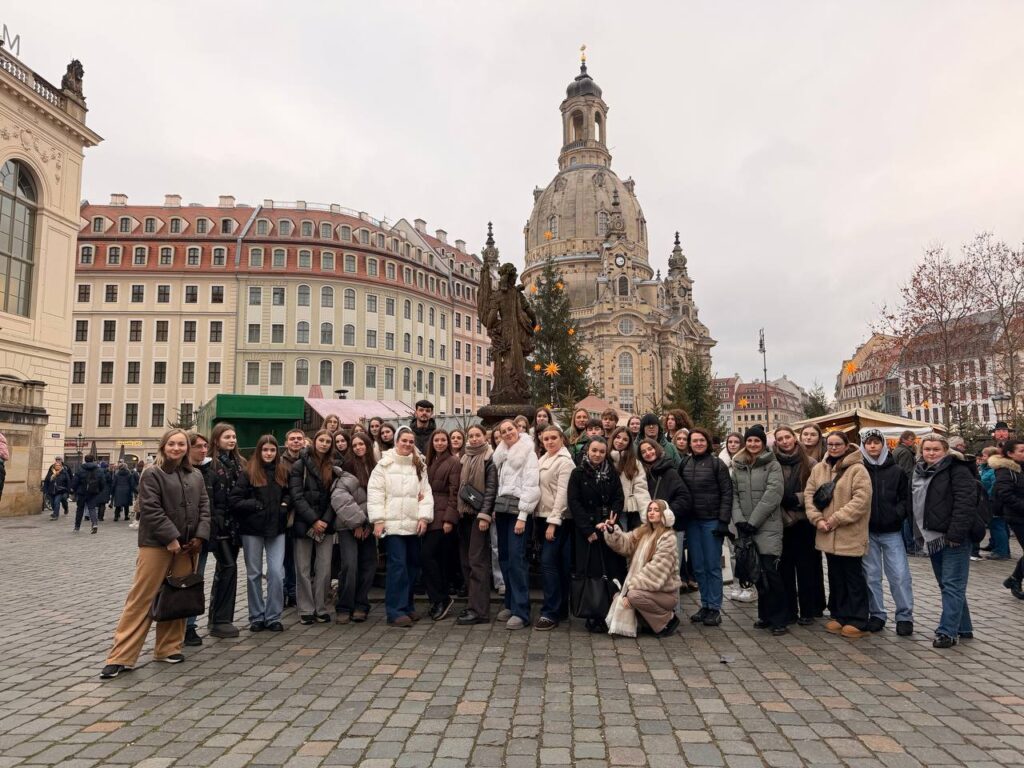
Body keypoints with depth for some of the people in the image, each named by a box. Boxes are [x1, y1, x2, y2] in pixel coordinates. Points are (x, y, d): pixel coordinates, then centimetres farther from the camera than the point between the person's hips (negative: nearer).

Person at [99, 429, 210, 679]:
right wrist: (171, 538, -17)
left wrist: (200, 536, -5)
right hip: (156, 544, -5)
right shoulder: (152, 475, -4)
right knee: (141, 599, -3)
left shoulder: (195, 477, 12)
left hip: (187, 546, 5)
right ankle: (121, 656, 2)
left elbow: (204, 508, 9)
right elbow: (151, 510, -12)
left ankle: (169, 648, 21)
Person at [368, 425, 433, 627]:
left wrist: (424, 516, -2)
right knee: (398, 565, -9)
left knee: (413, 565, 9)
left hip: (413, 524, 5)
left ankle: (406, 605, 24)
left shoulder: (419, 466, 13)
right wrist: (378, 520, -10)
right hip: (392, 523, -5)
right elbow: (375, 493, -5)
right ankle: (395, 611, -3)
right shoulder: (384, 464, -1)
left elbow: (426, 493, 9)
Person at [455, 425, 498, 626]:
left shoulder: (489, 457, -4)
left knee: (477, 561, -8)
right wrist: (459, 511, 9)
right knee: (466, 560, 8)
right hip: (464, 513, 7)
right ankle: (473, 603, 17)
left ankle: (479, 610, -6)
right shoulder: (465, 458, 14)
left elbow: (491, 488, -10)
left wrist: (484, 515, -17)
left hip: (479, 513, -7)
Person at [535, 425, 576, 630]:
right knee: (557, 564, 12)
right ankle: (561, 609, 19)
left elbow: (562, 493, -15)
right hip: (545, 516, 8)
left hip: (558, 518, -8)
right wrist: (546, 520, 9)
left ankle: (550, 612, -5)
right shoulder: (544, 460, 14)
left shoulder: (565, 462, -10)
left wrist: (553, 522, -19)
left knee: (548, 562, -10)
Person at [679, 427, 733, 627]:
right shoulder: (684, 463, 7)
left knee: (713, 566, 1)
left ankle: (714, 608, 9)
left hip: (711, 520, -4)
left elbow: (727, 493, -6)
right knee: (698, 567, 8)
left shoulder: (717, 464, -3)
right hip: (691, 521, 4)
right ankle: (705, 605, 18)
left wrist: (723, 520, -13)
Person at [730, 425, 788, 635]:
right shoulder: (738, 466, 12)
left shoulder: (773, 464, -2)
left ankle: (778, 619, 1)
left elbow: (773, 494, -11)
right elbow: (734, 494, 9)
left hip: (768, 526, -4)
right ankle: (765, 615, 21)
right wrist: (739, 519, -5)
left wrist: (753, 521, -13)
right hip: (746, 527, 4)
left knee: (770, 570, -9)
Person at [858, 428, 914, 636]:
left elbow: (906, 498, 4)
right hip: (867, 531, 1)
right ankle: (876, 614, 19)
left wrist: (897, 514, -10)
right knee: (871, 575, 8)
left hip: (892, 531, -1)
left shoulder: (896, 470, 2)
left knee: (900, 574, -2)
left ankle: (904, 616, 10)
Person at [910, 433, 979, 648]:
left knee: (952, 586, -4)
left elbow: (965, 503, -19)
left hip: (954, 539, -8)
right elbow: (916, 505, 20)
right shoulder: (919, 473, 14)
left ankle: (947, 632, -1)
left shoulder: (957, 470, -10)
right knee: (947, 586, 15)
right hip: (933, 539, 8)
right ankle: (963, 628, 26)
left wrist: (955, 534, -22)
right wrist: (919, 533, 13)